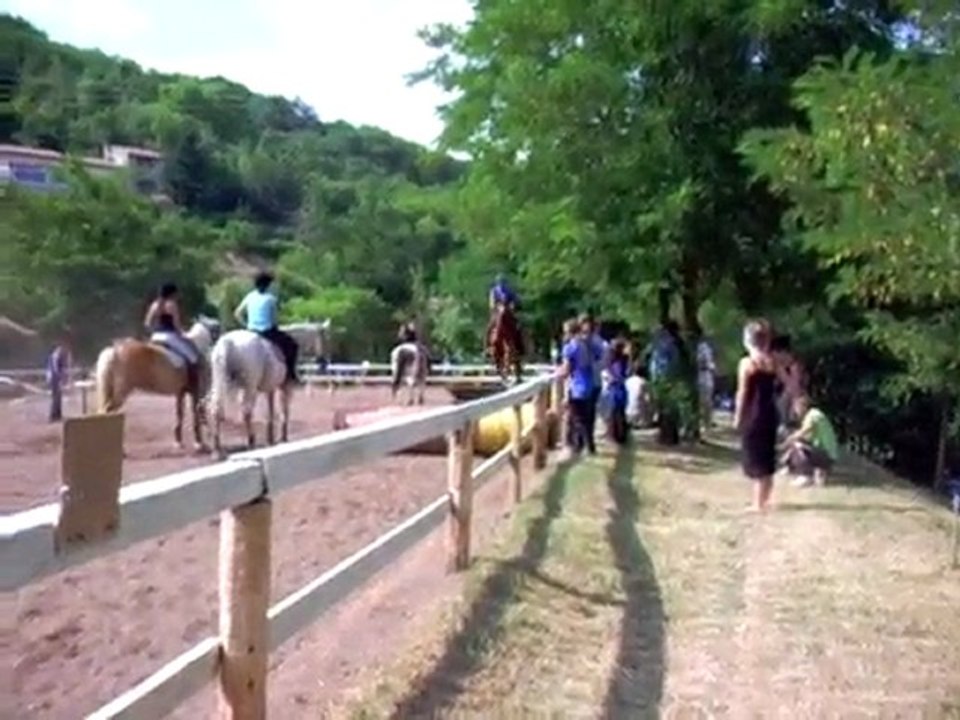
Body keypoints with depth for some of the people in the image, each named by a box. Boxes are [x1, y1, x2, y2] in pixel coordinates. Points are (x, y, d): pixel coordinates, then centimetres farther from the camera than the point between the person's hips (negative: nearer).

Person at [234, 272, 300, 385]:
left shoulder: (250, 297, 8)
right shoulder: (271, 298, -6)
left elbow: (237, 313, 9)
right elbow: (274, 318, -3)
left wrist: (246, 324, 15)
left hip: (252, 331, 6)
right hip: (268, 331, -5)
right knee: (292, 345, 8)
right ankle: (290, 374, 1)